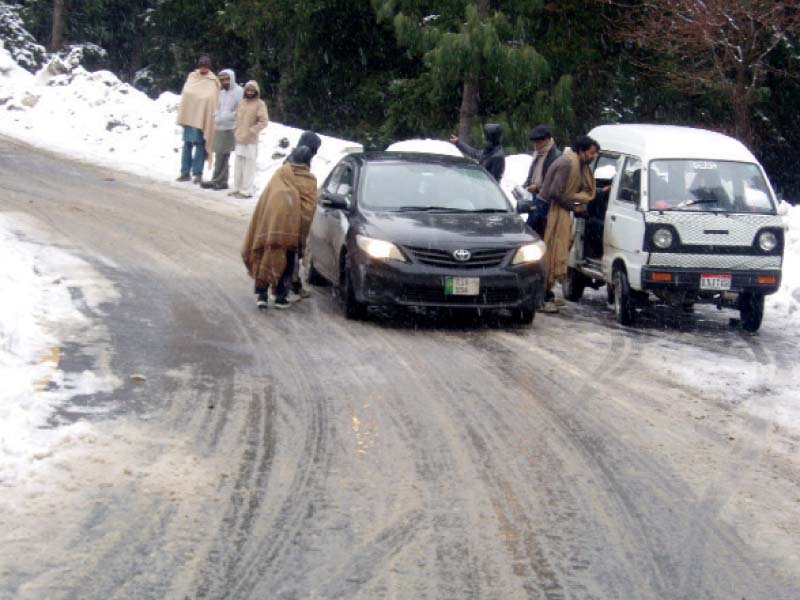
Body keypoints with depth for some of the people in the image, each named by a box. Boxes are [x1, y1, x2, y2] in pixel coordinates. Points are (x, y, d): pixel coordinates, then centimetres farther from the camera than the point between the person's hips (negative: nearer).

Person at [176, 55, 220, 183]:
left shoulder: (212, 82, -3)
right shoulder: (192, 77, 9)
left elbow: (213, 101, -8)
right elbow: (185, 95, 10)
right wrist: (182, 116, 5)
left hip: (202, 118, -4)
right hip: (189, 116, 4)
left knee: (199, 145, -4)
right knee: (187, 145, 8)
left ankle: (198, 173, 0)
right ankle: (185, 172, 13)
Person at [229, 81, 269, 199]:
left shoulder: (260, 104, -6)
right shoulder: (242, 102, 13)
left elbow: (264, 121, -10)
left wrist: (251, 131, -14)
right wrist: (236, 130, 12)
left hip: (250, 140, -7)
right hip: (239, 139, 7)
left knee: (248, 166, -5)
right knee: (238, 165, 13)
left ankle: (247, 190, -3)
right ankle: (237, 188, 21)